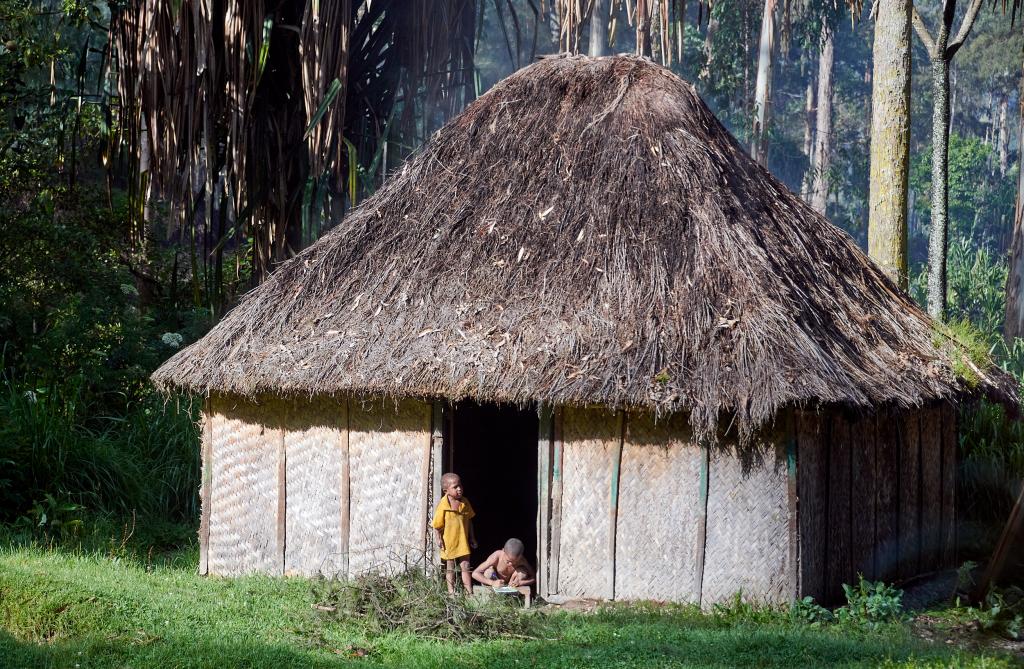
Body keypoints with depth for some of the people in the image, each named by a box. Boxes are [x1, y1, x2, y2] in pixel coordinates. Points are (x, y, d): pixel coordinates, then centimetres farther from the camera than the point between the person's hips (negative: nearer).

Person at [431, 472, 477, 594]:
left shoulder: (465, 503, -3)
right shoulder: (443, 505, -19)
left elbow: (469, 520, 8)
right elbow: (437, 524, -12)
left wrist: (472, 538, 10)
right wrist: (439, 539, -13)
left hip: (463, 541, 4)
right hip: (449, 542, -4)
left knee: (465, 567, 7)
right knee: (450, 569, 10)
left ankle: (469, 593, 12)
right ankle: (451, 592, 19)